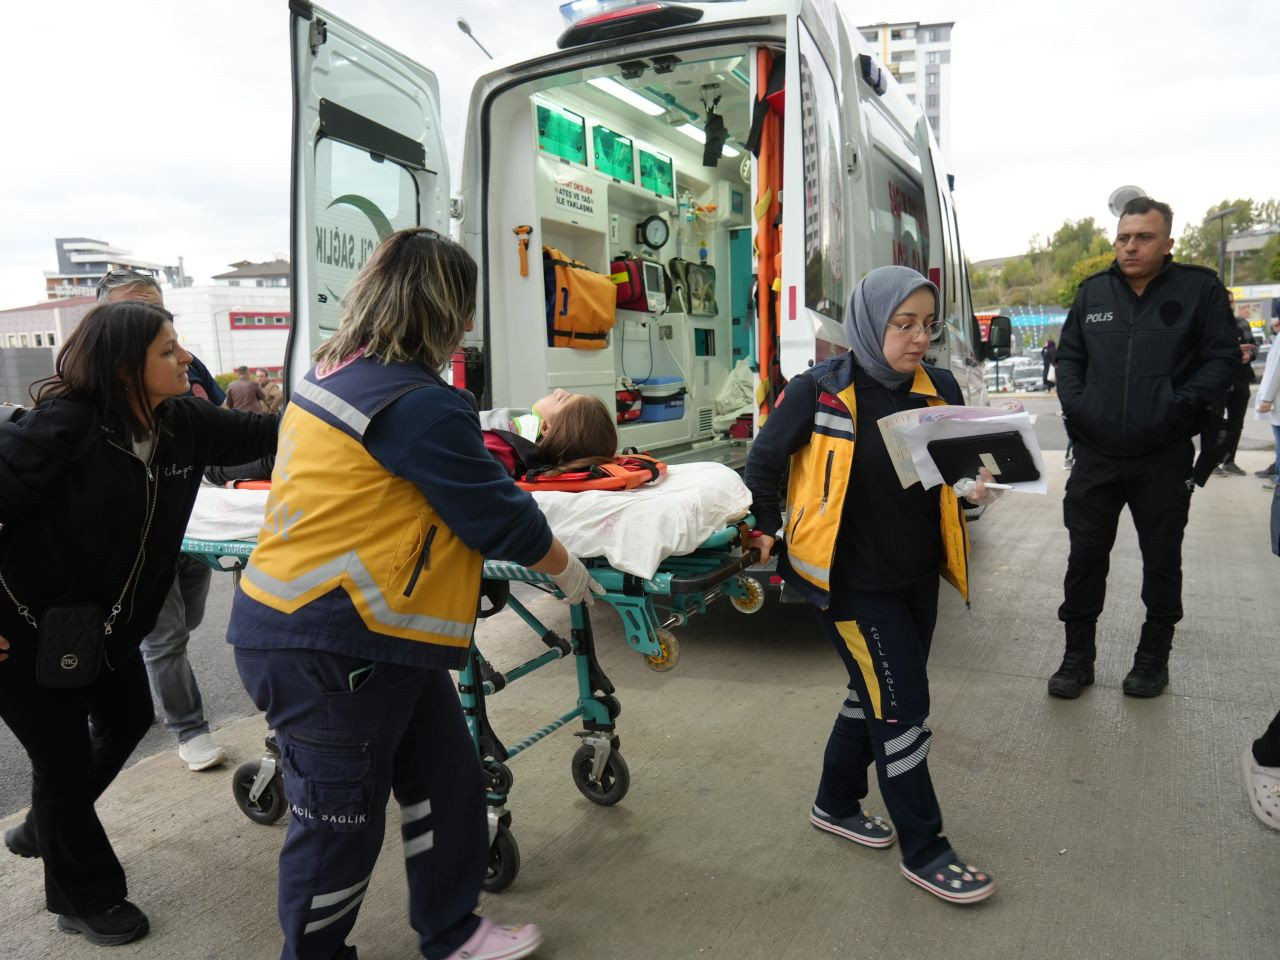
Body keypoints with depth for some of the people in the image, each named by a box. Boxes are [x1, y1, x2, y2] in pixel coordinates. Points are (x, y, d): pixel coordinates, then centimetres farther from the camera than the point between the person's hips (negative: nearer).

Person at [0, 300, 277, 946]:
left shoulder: (182, 423, -8)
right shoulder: (63, 426, -29)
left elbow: (256, 436, 4)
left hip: (109, 621, 8)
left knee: (128, 721, 24)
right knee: (64, 757, 7)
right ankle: (83, 899, 31)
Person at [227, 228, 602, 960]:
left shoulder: (333, 375, 8)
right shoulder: (419, 404, -21)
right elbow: (496, 515, -12)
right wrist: (567, 569, 3)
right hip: (331, 650, -10)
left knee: (445, 780, 18)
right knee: (340, 824, 9)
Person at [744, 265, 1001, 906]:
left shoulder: (940, 389, -1)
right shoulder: (820, 390, -16)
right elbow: (766, 457, -3)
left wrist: (976, 485, -10)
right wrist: (766, 526, 3)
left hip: (918, 574, 6)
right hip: (851, 580, -6)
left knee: (876, 694, 19)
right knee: (901, 707, -2)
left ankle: (837, 804, 40)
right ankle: (923, 851, 16)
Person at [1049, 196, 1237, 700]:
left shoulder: (1200, 289, -3)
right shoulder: (1093, 291, 6)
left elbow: (1223, 357, -4)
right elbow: (1069, 355, 13)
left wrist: (1181, 404, -17)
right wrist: (1073, 400, -3)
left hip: (1164, 457, -2)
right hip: (1095, 455, 2)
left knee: (1161, 559, 12)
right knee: (1086, 554, 7)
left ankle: (1154, 656, 30)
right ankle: (1078, 656, 20)